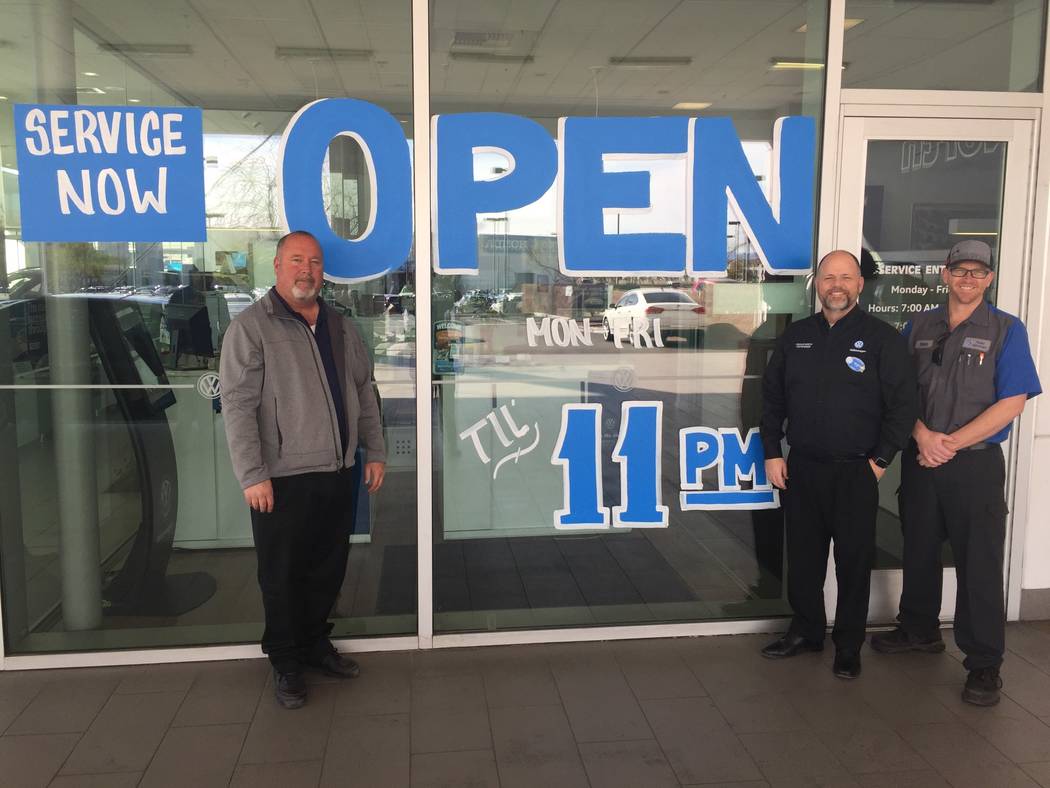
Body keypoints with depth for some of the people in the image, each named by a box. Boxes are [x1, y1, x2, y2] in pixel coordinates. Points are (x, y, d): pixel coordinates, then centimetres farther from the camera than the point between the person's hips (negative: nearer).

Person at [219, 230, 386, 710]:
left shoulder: (340, 327, 12)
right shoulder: (251, 327, -7)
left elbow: (363, 392, 18)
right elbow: (237, 405, -13)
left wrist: (375, 451, 13)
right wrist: (252, 475, -17)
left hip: (337, 473, 6)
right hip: (282, 480, -5)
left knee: (328, 568, 15)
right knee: (282, 575, 6)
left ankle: (315, 643, 34)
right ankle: (285, 662, 22)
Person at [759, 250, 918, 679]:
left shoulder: (882, 338, -3)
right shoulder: (795, 336, 8)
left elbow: (904, 404, -5)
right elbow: (772, 398, 11)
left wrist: (880, 460, -8)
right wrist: (772, 453, 5)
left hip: (856, 472, -3)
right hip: (801, 467, 4)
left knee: (854, 561, 5)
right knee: (803, 555, 12)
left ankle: (848, 646, 20)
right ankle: (805, 631, 29)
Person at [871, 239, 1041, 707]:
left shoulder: (1006, 330, -2)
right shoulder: (918, 328, 8)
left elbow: (1012, 402, -8)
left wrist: (951, 442, -14)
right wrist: (922, 435, -11)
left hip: (976, 463, -3)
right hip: (920, 459, 4)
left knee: (979, 563, -1)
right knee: (919, 551, 15)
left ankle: (984, 665, 10)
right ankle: (919, 630, 34)